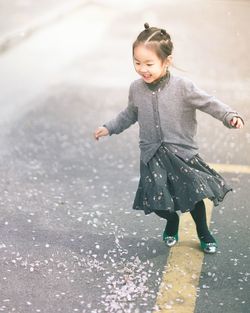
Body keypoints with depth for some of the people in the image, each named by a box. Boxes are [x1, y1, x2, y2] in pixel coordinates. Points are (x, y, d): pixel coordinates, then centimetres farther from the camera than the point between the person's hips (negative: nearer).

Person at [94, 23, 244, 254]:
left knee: (194, 196, 5)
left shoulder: (183, 87, -15)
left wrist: (231, 116, -28)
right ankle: (172, 220, 37)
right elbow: (130, 114, 16)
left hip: (182, 152, -2)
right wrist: (109, 128, 20)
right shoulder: (136, 89, -2)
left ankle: (204, 234, 33)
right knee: (156, 200, 0)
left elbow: (209, 103, -13)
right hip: (152, 155, 3)